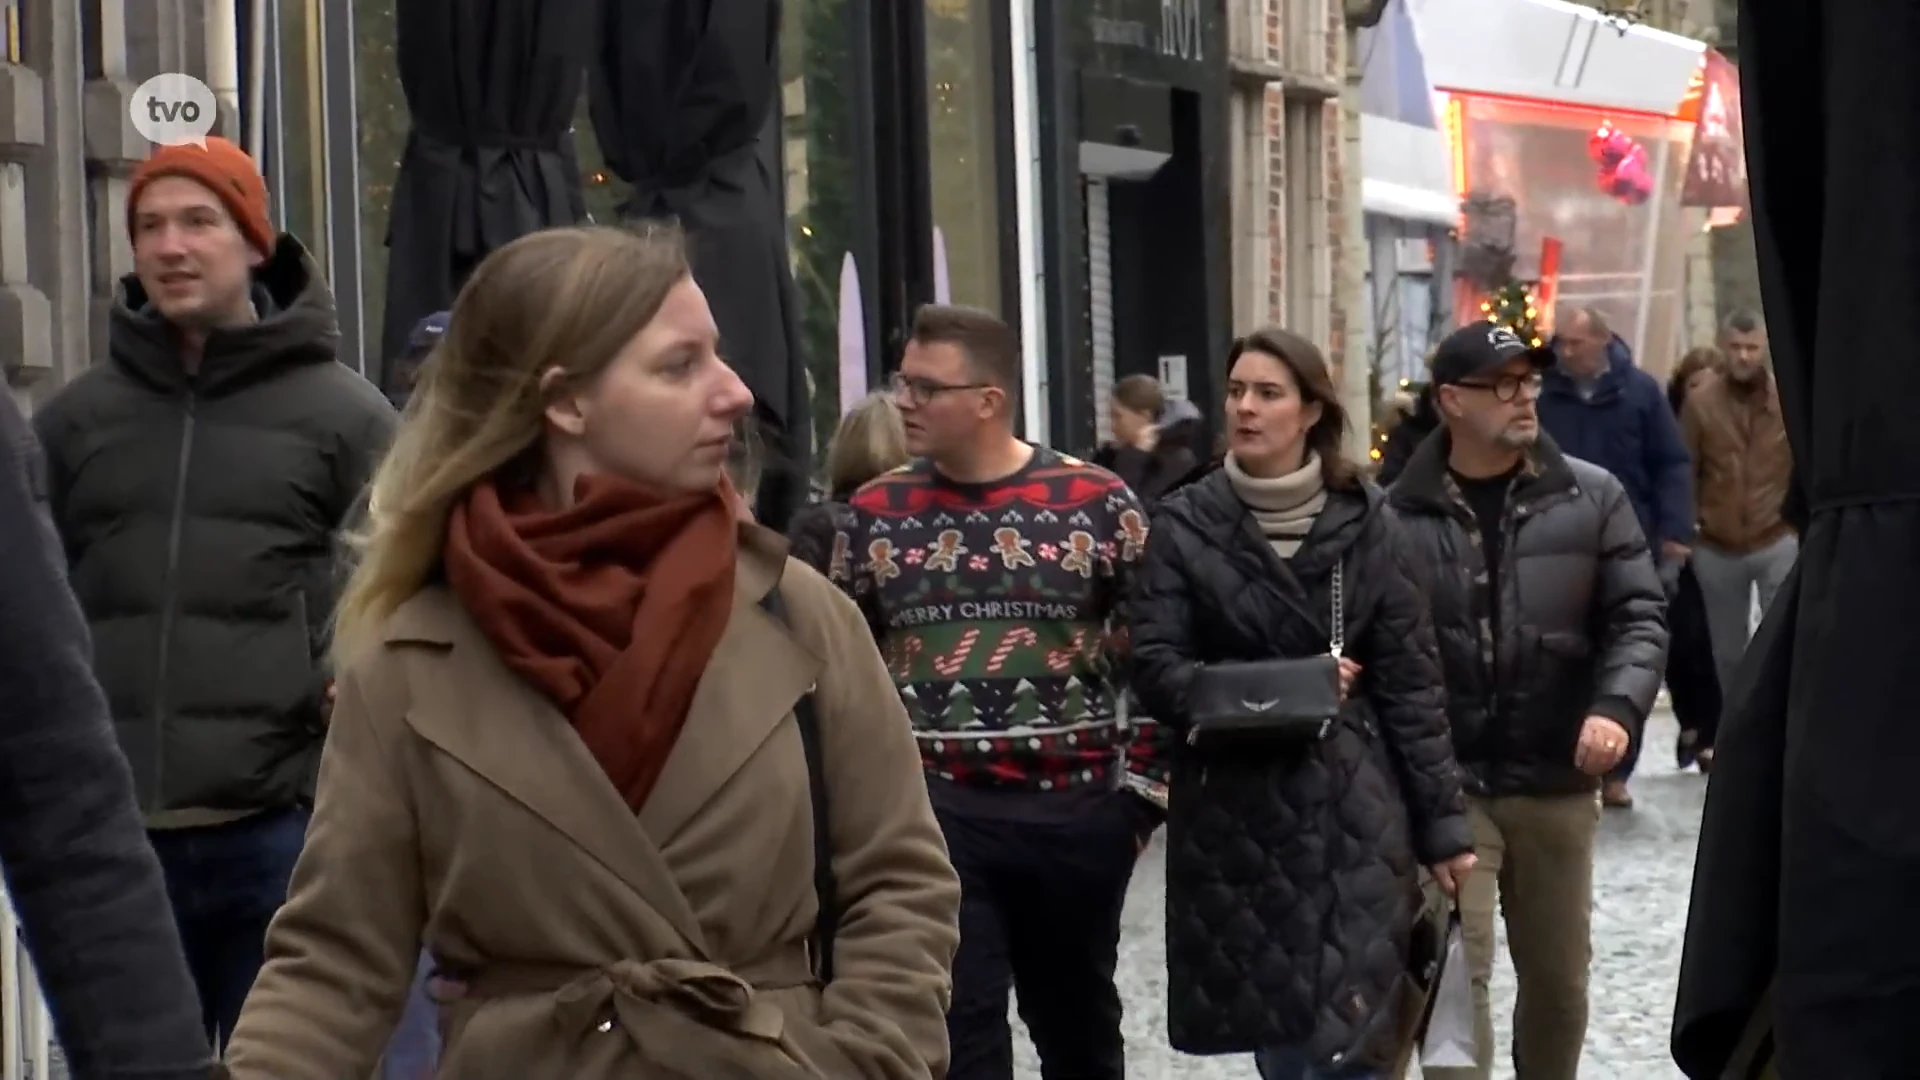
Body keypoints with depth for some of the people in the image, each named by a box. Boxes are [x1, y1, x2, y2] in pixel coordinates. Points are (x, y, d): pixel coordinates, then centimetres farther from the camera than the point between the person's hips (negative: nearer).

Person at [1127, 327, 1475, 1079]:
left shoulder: (1364, 521, 3)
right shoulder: (1186, 524, 0)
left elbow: (1410, 678, 3)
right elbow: (1154, 664, -5)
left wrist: (1442, 820, 1)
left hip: (1353, 809, 0)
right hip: (1236, 814, 0)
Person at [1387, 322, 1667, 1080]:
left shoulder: (1592, 498, 2)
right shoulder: (1398, 515, -6)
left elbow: (1639, 615, 0)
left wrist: (1617, 706, -17)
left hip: (1557, 783, 3)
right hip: (1444, 786, -3)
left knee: (1559, 978, 15)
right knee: (1457, 973, -7)